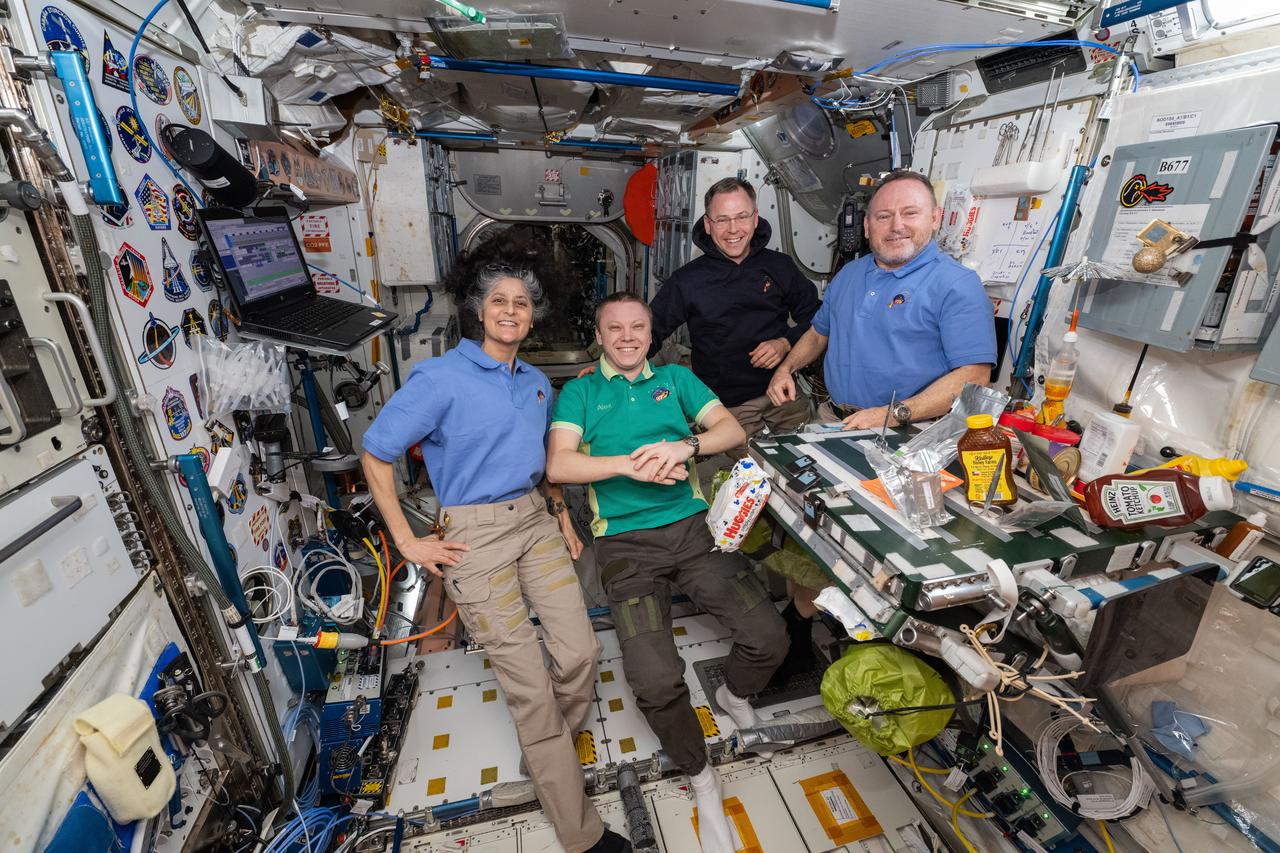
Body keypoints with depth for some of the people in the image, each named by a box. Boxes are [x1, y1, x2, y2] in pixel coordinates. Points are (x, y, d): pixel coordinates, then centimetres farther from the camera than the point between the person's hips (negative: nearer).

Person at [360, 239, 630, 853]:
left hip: (536, 520, 6)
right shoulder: (440, 377, -9)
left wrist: (563, 518, 15)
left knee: (580, 652, 0)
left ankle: (551, 750, 35)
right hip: (473, 535, -5)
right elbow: (376, 454, -6)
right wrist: (408, 542, -8)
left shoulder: (537, 383, 11)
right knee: (530, 682, -1)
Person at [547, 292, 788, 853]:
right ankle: (701, 776, 18)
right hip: (627, 544, -2)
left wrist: (685, 446, -16)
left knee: (769, 638, -8)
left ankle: (734, 694, 30)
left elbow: (732, 429, 4)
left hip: (692, 527, 3)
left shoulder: (676, 379, 15)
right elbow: (557, 465, -6)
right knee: (655, 682, -14)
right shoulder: (580, 392, 9)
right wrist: (629, 465, -17)